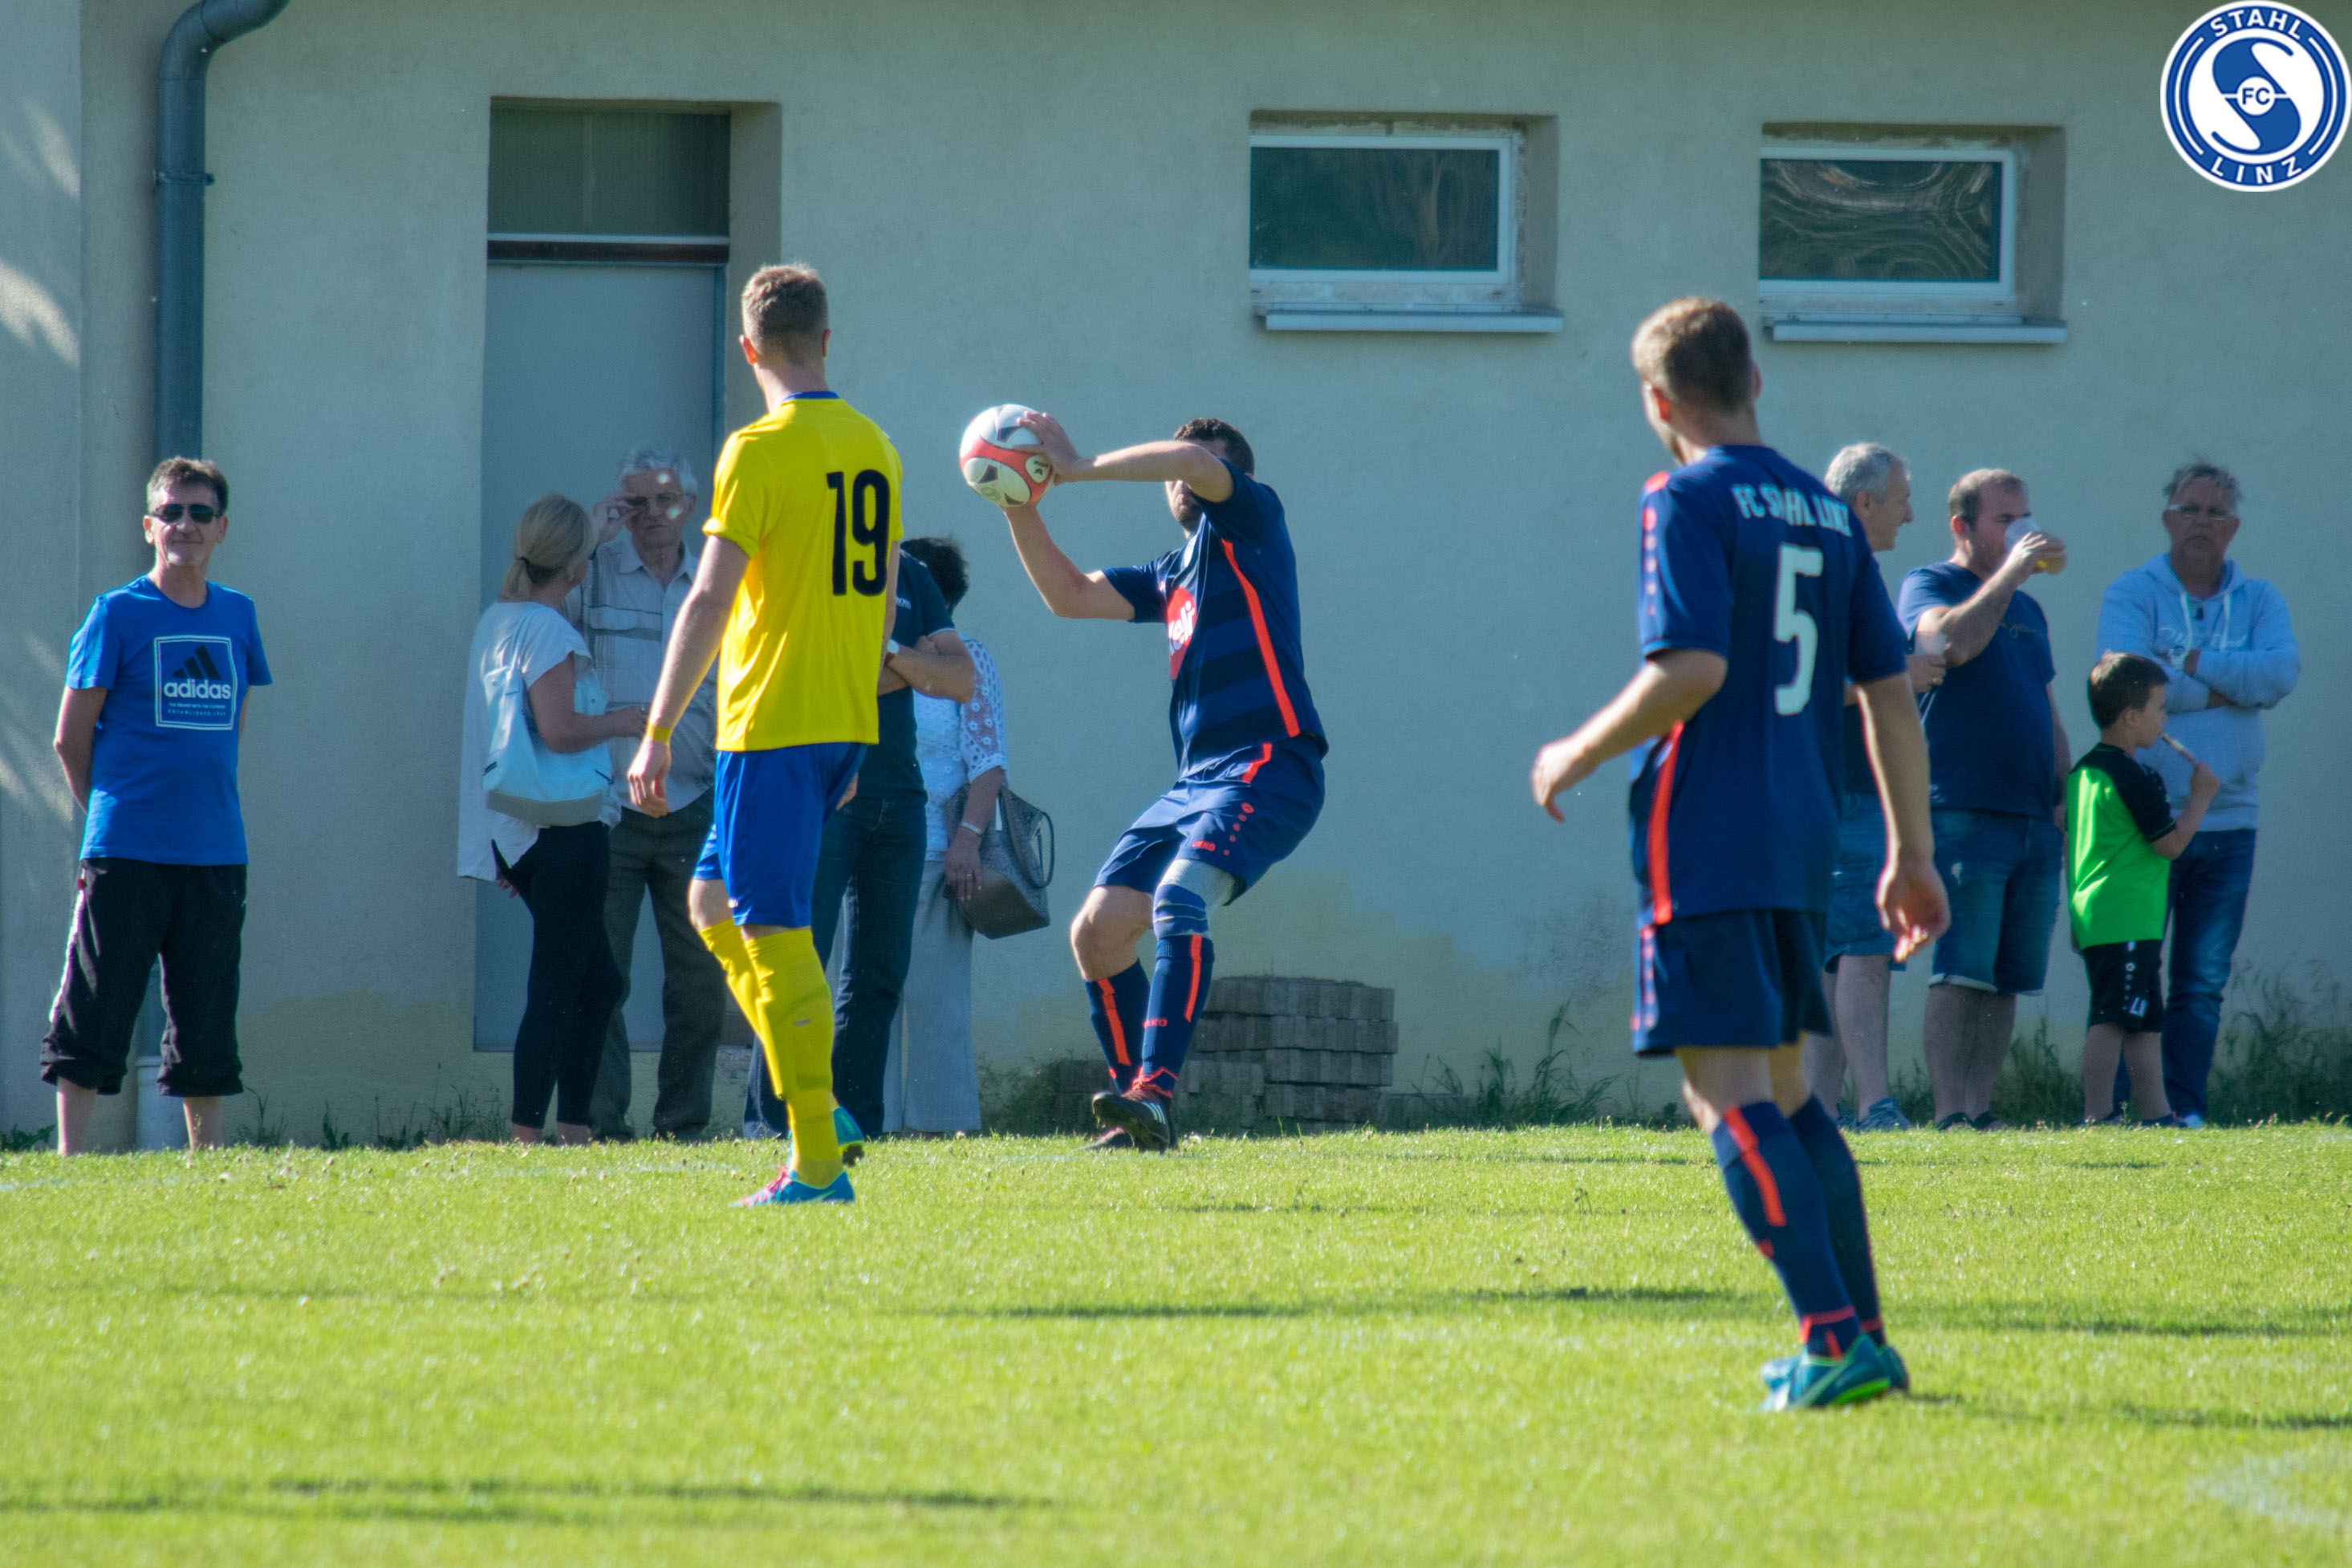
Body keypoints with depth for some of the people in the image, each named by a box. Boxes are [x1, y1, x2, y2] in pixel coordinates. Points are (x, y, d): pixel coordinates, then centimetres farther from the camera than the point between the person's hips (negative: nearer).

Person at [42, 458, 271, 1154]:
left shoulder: (237, 615, 11)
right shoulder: (118, 614, -3)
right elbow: (71, 737, 1)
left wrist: (206, 800, 14)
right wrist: (110, 811, 6)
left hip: (216, 853, 4)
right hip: (127, 853, -4)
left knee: (206, 1017, 8)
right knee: (96, 1011, -4)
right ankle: (72, 1156, -1)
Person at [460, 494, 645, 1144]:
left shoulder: (496, 620, 13)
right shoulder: (549, 629, -14)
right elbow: (559, 729, -21)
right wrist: (621, 722, -7)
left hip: (515, 836, 9)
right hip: (564, 825, -9)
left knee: (599, 983, 15)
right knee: (556, 992, -7)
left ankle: (574, 1129, 12)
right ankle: (527, 1135, -10)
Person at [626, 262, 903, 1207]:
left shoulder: (762, 451, -12)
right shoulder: (872, 447, 12)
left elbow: (709, 603, -15)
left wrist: (657, 734, -12)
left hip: (772, 727, -8)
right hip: (845, 728, 8)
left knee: (776, 934, -5)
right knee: (714, 901, 19)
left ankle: (818, 1165, -7)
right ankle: (819, 1117, 12)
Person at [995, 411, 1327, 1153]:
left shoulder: (1249, 523, 4)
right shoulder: (1171, 576, 26)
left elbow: (1197, 463, -15)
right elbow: (1071, 596, 23)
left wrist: (1078, 467, -11)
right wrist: (1022, 511, 11)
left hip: (1267, 766, -9)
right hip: (1197, 780, 9)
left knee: (1179, 898, -30)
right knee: (1096, 933, 2)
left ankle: (1152, 1093, -40)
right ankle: (1139, 1116, 6)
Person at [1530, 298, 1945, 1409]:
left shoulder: (1689, 503, -8)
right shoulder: (1825, 513, 14)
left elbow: (1693, 669, -19)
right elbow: (1889, 692, 15)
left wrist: (1579, 755, -5)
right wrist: (1910, 854, 19)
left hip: (1707, 846, -8)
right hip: (1800, 844, 8)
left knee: (1728, 1096, -10)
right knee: (1785, 1092, 18)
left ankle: (1835, 1337, -21)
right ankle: (1862, 1339, 17)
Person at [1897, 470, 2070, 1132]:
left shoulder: (2027, 608, 22)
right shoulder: (1929, 586, 2)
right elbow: (1950, 642, -21)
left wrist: (2065, 803, 18)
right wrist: (2010, 572, -15)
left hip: (2034, 823, 7)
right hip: (1963, 817, -7)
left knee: (2007, 979, 5)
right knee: (1959, 973, -12)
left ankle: (1979, 1107, 7)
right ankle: (1950, 1114, -15)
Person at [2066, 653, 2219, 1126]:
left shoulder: (2083, 771, 15)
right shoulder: (2132, 777, -15)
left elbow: (2070, 846, 21)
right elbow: (2172, 843, -13)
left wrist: (2077, 915, 27)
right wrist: (2200, 797, 1)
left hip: (2093, 918, 10)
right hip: (2128, 921, -10)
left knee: (2146, 1021, 13)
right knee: (2112, 1017, -12)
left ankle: (2155, 1112, 15)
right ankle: (2098, 1115, -16)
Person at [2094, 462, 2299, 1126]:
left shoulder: (2258, 601, 12)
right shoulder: (2131, 594, 2)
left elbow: (2281, 673, -8)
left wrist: (2193, 661, -12)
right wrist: (2226, 690, -9)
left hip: (2226, 819, 3)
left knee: (2203, 983, 4)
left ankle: (2185, 1109, 9)